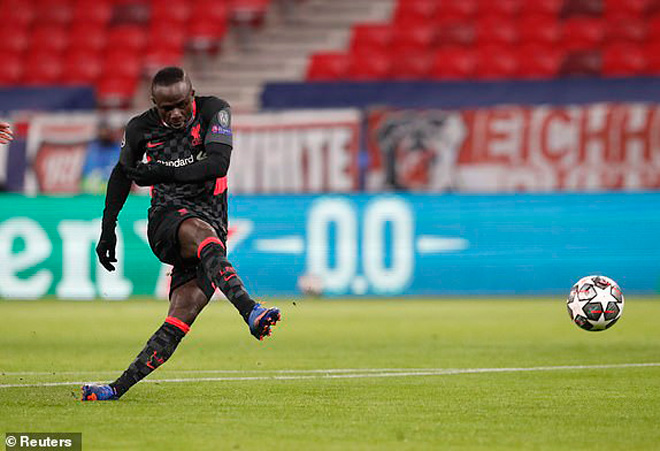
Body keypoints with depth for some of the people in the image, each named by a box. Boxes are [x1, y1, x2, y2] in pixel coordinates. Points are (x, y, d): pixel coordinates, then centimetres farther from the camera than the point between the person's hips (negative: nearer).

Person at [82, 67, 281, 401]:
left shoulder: (213, 111, -3)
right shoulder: (141, 129, 4)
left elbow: (218, 163, -16)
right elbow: (122, 173, 22)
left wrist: (164, 173, -23)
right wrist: (108, 229, 20)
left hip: (211, 229, 1)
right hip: (167, 220, -1)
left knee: (180, 319, -14)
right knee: (203, 233, -38)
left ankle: (120, 387, -14)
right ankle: (251, 313, -58)